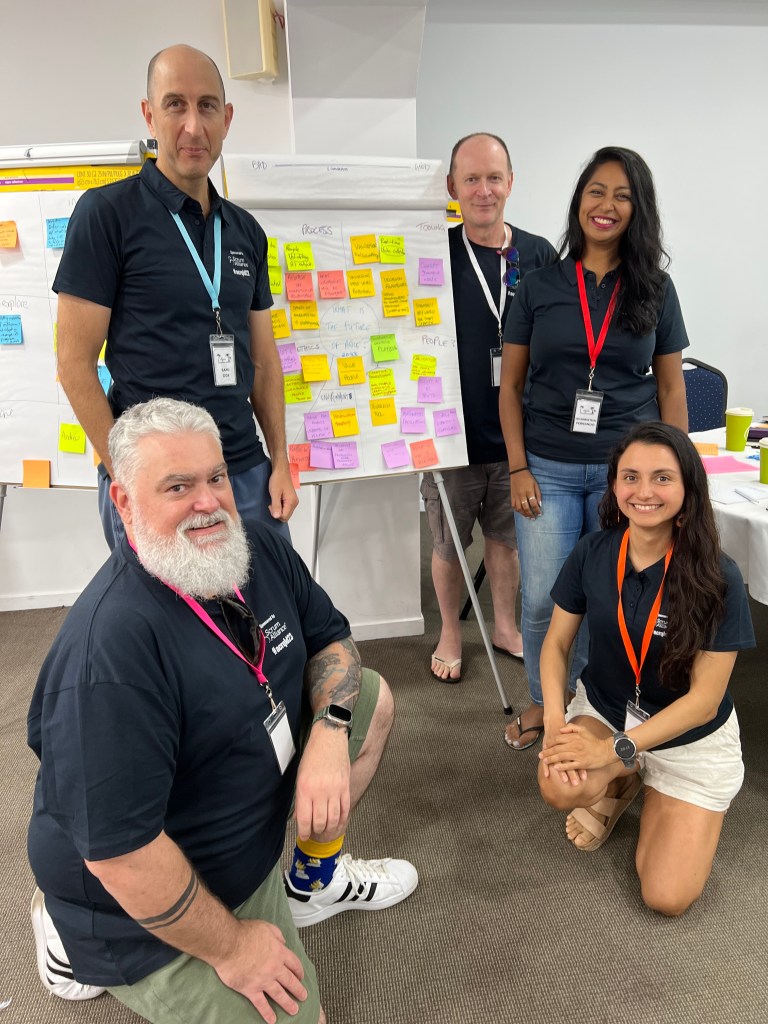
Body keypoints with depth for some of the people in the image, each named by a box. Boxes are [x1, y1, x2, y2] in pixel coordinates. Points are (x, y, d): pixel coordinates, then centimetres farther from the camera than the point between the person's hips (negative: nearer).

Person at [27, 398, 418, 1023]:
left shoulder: (257, 549, -11)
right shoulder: (110, 649, -35)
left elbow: (331, 641, 2)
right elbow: (119, 853, -31)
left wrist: (330, 734, -17)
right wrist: (231, 947, -18)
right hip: (147, 903, -7)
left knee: (372, 697, 7)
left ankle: (314, 879, 24)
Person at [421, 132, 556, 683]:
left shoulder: (538, 255, 2)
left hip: (519, 432, 2)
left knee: (507, 536, 17)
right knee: (449, 543, 11)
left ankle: (506, 626, 37)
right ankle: (450, 633, 33)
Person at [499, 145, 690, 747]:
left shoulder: (655, 289, 5)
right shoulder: (539, 287, 3)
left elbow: (671, 388, 7)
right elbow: (510, 385, 3)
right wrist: (518, 468, -5)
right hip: (548, 470, 0)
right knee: (543, 600, 4)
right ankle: (543, 702, 30)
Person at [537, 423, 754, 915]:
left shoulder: (718, 577, -22)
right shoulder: (592, 553, -13)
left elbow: (704, 700, -18)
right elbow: (557, 642, -4)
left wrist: (616, 749, -25)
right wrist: (554, 722, -21)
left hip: (692, 740, -2)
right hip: (604, 711, 2)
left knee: (667, 896, -10)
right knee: (561, 787, -30)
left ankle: (656, 797, 20)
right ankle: (621, 783, 7)